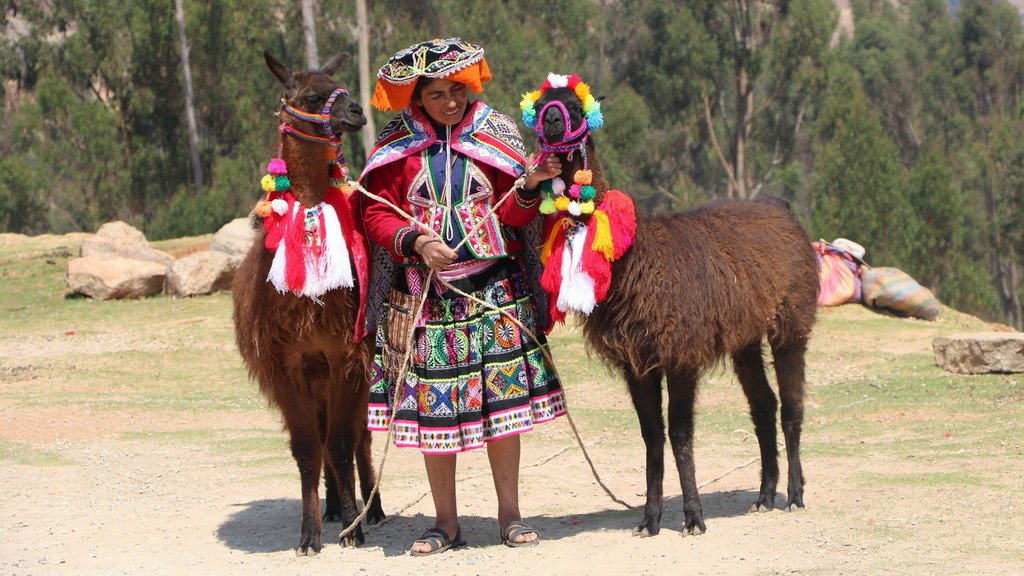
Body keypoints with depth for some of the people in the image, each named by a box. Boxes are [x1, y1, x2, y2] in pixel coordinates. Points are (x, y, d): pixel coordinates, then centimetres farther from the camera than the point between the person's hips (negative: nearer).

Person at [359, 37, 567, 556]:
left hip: (494, 289, 0)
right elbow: (376, 213, 2)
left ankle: (509, 513, 7)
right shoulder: (397, 145, 1)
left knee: (503, 397, -3)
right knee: (433, 405, 1)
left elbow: (513, 214, 2)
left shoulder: (495, 132, 4)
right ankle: (446, 523, 11)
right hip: (424, 293, 0)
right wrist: (416, 242, -14)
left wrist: (531, 186, -18)